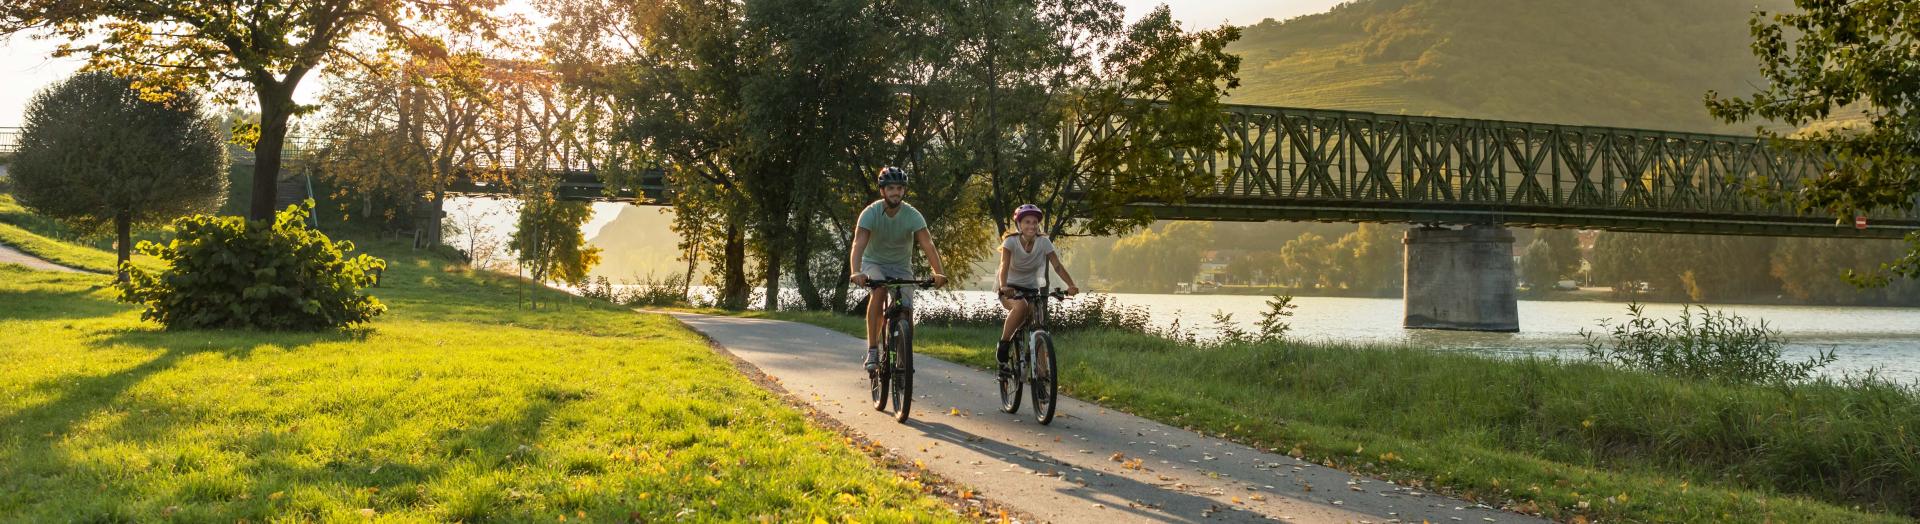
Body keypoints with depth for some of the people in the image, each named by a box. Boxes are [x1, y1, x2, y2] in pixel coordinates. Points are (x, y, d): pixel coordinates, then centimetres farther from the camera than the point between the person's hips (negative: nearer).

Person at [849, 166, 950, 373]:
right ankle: (872, 351, -28)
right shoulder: (871, 213, -23)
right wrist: (856, 272, -53)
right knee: (879, 291, -33)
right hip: (874, 263, -2)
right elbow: (859, 243, -35)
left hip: (901, 267, 2)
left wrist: (938, 273, -48)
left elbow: (927, 244, -31)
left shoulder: (912, 216, -20)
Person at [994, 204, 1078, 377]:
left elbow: (1058, 266, -19)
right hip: (1010, 288, -4)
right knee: (1021, 306, -35)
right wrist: (1004, 286, -52)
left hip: (1031, 289, 4)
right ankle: (1002, 348, -21)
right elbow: (1004, 266, -33)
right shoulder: (1011, 241, -18)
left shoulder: (1044, 242, -11)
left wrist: (1071, 285, -36)